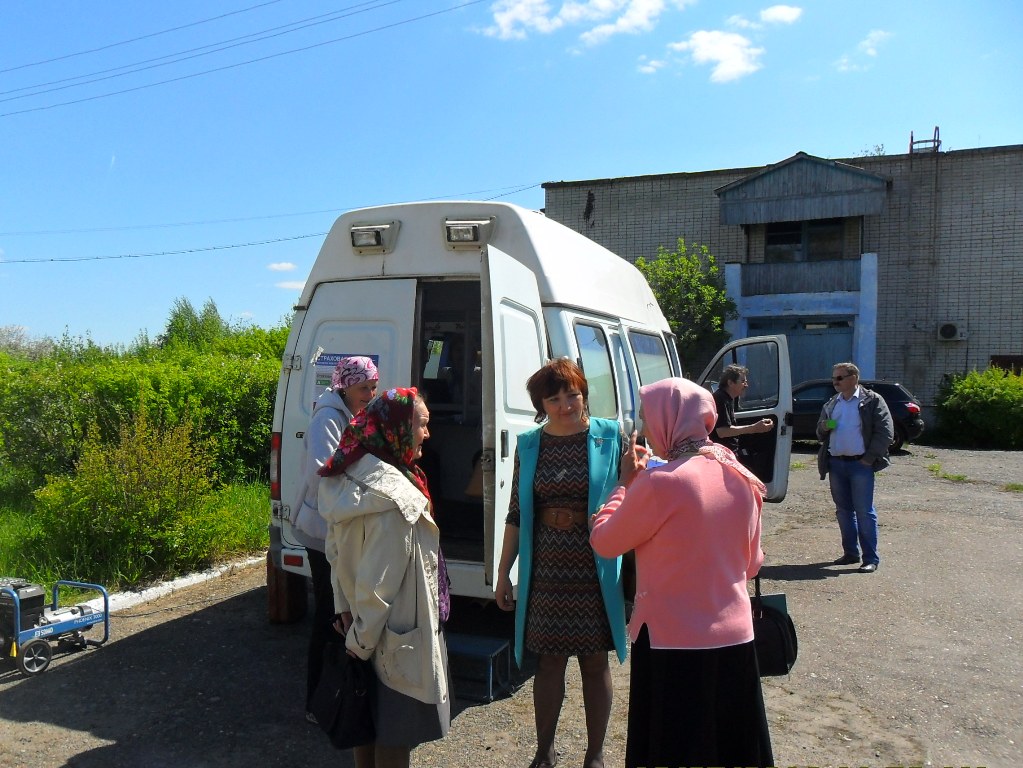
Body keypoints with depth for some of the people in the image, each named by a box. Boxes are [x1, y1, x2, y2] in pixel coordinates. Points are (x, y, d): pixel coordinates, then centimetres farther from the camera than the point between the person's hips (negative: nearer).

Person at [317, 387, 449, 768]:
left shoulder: (350, 476, -1)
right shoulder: (393, 497, -29)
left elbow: (336, 551, 6)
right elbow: (378, 581, -25)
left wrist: (345, 609, 9)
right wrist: (362, 639, -14)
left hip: (364, 628, 9)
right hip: (397, 637, -9)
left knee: (371, 720, 25)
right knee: (396, 736, 9)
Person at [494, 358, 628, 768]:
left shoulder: (610, 436, -4)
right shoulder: (529, 445, 4)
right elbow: (516, 513, 7)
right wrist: (503, 572, 8)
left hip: (597, 573, -2)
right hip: (546, 573, 2)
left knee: (595, 662, 10)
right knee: (549, 660, 12)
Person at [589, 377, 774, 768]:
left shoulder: (661, 483, -18)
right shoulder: (740, 479, 2)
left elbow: (603, 541, -8)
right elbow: (752, 563, 11)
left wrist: (626, 481, 1)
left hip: (673, 642, -6)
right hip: (735, 637, 6)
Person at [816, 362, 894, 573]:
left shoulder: (872, 401, -2)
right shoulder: (831, 404, 16)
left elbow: (885, 432, -7)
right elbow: (820, 435, 22)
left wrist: (869, 458, -12)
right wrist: (823, 428, -2)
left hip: (860, 463, -6)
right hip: (835, 464, 6)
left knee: (864, 512, -5)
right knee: (843, 511, 10)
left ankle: (871, 558, 1)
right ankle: (850, 553, 20)